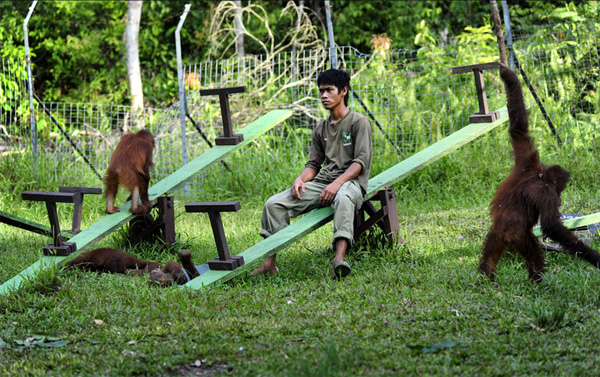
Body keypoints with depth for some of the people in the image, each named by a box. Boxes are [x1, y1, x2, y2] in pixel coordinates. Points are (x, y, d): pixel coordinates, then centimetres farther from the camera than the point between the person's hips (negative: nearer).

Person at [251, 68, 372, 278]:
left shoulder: (359, 122, 2)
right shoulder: (321, 130, 22)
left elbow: (361, 161, -8)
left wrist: (337, 183, -23)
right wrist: (300, 179, -5)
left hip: (350, 182, -7)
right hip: (321, 182, 7)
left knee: (343, 199, -45)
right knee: (274, 204, -12)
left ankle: (339, 258, -62)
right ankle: (269, 264, -16)